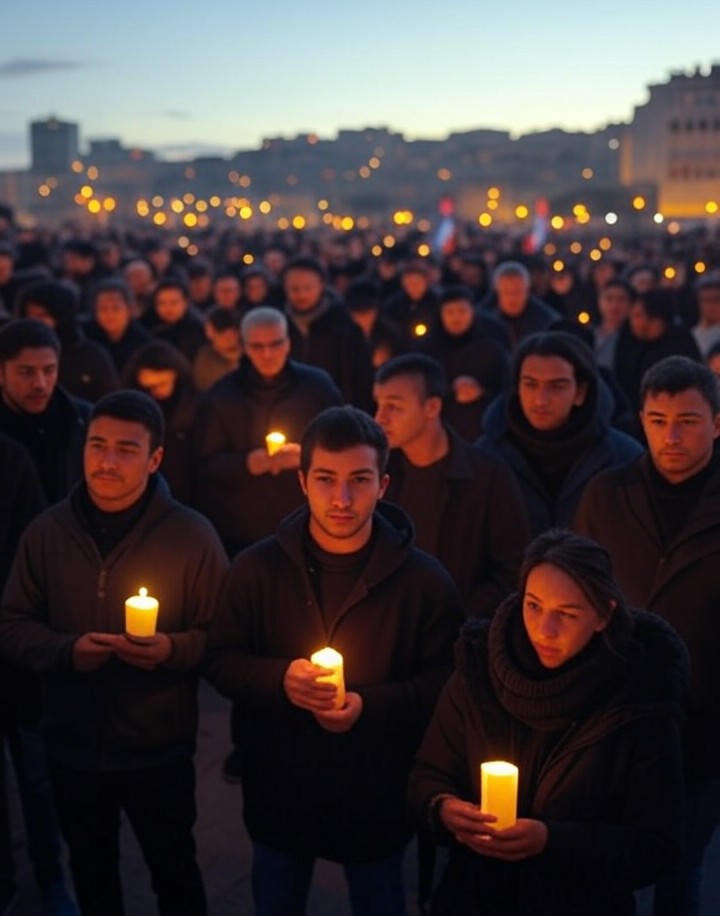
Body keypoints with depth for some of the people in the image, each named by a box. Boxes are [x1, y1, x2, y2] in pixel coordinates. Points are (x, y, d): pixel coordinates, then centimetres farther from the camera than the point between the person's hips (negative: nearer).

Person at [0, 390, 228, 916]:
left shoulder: (192, 534, -12)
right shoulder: (47, 532, -4)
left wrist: (173, 650, -27)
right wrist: (66, 651, -18)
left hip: (160, 748, -2)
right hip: (73, 745, 3)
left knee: (174, 873, 18)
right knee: (91, 873, 25)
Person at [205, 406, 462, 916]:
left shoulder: (424, 579, -12)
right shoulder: (257, 567, -8)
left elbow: (445, 680, -7)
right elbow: (221, 662, -1)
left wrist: (371, 705, -23)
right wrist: (279, 679, -22)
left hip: (378, 799, -1)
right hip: (279, 794, 2)